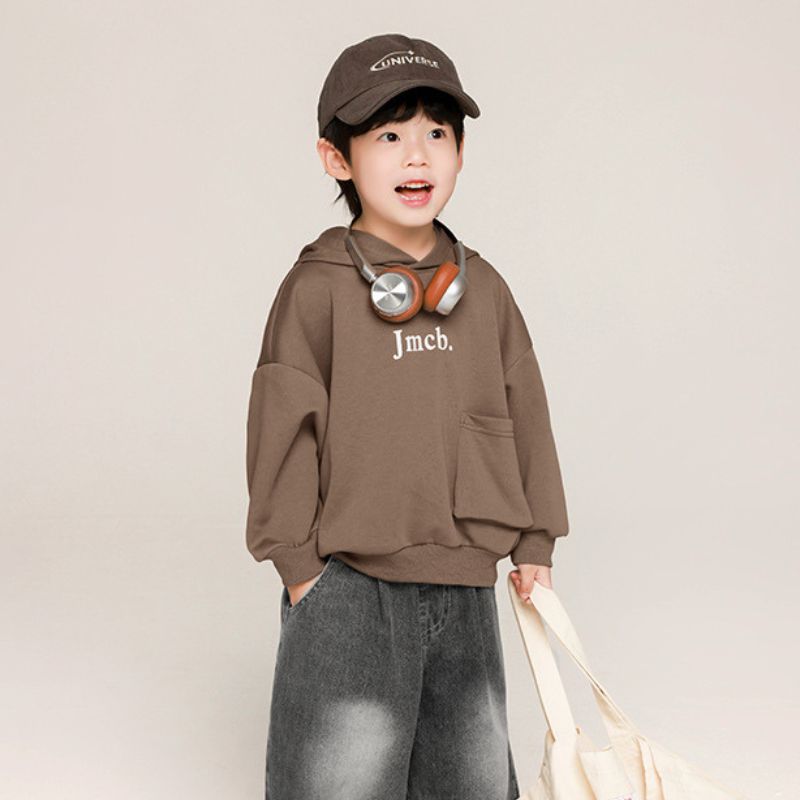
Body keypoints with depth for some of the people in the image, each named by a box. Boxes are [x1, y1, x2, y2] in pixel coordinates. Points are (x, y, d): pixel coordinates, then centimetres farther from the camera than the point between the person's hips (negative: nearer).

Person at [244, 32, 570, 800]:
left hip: (465, 586, 5)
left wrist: (534, 538, 12)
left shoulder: (484, 289, 5)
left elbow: (524, 416, 11)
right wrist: (298, 560, -7)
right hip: (348, 588, -4)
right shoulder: (318, 289, -8)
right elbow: (283, 426, -7)